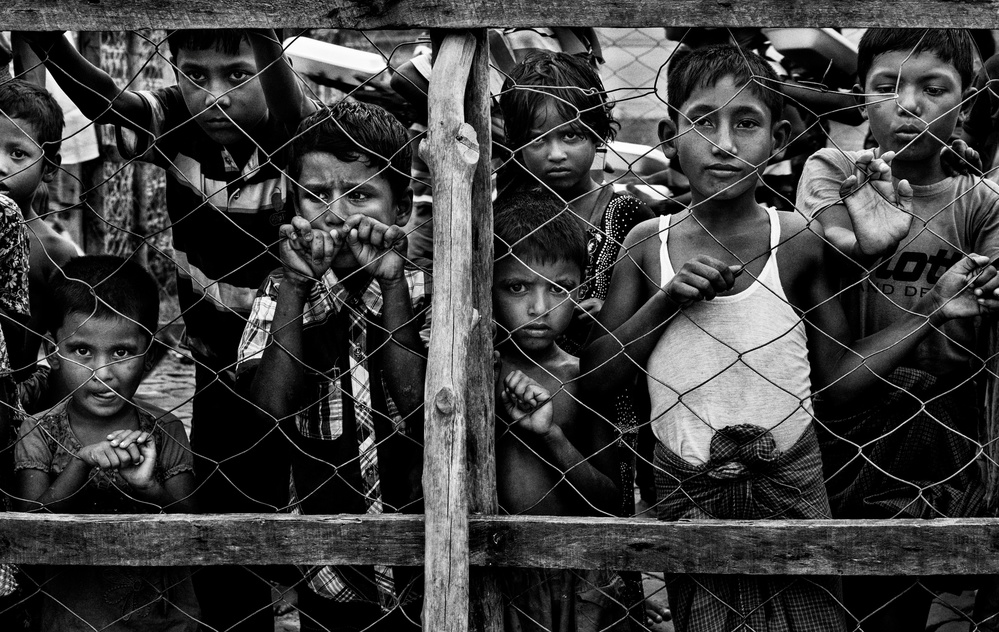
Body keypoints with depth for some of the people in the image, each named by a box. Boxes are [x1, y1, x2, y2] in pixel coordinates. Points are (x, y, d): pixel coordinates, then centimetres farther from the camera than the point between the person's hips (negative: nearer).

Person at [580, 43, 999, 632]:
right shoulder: (649, 243, -5)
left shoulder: (800, 241, -9)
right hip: (685, 495, 1)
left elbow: (834, 387, -1)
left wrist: (932, 310, -8)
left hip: (789, 492, -1)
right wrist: (666, 301, -17)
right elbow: (593, 381, -4)